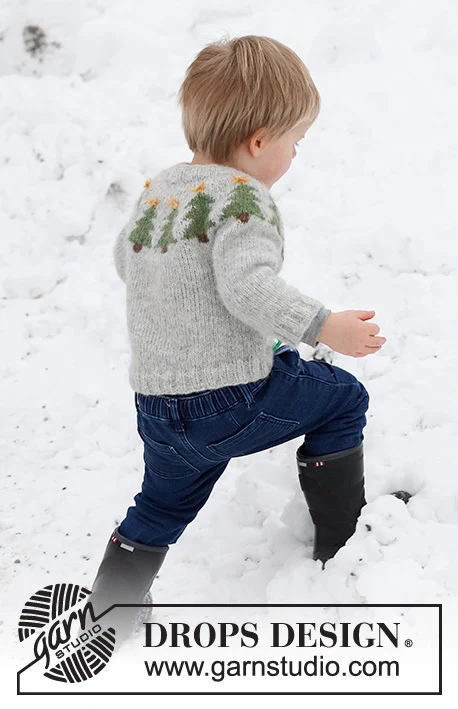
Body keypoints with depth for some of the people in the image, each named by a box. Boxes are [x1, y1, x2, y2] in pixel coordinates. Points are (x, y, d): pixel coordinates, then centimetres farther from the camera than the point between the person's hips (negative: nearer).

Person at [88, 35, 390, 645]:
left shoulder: (156, 188, 10)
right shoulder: (243, 196, -14)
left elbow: (124, 258, 26)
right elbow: (249, 287, -29)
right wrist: (322, 326, -29)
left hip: (155, 406, 7)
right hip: (234, 400, -7)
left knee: (162, 507, 29)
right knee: (343, 398, 16)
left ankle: (110, 606, 31)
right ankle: (340, 536, 27)